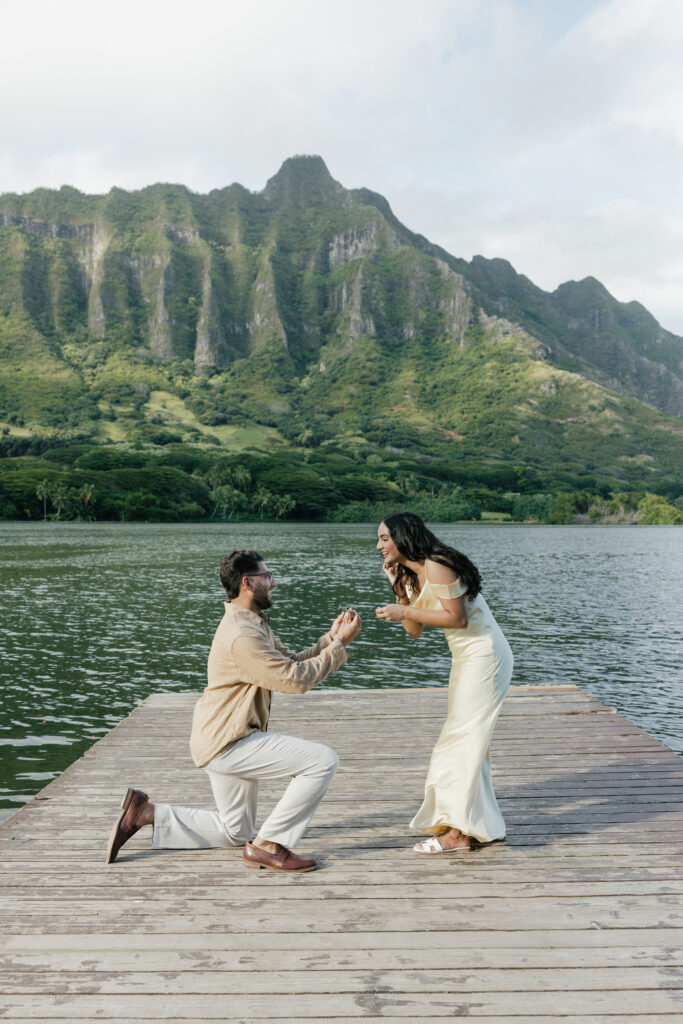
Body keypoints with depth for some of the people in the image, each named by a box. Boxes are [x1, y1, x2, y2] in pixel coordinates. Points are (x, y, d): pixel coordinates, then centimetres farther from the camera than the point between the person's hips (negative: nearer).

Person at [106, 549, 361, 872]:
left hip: (228, 739, 11)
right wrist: (340, 644, -15)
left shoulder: (254, 624, 13)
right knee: (323, 761, -17)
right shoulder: (242, 634, -23)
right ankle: (267, 845, -8)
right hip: (228, 742, -11)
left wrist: (331, 638, -2)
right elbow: (295, 679, -22)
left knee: (234, 832, 22)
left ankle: (146, 813, 20)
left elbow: (292, 663, 10)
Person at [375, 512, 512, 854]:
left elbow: (457, 618, -22)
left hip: (482, 655, -10)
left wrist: (406, 612, -20)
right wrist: (397, 587, 1)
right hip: (467, 657, 10)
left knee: (462, 738, -6)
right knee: (469, 738, 16)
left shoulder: (436, 568, -18)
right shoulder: (412, 574, 11)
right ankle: (478, 822, 29)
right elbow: (414, 631, 7)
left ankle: (459, 833, 2)